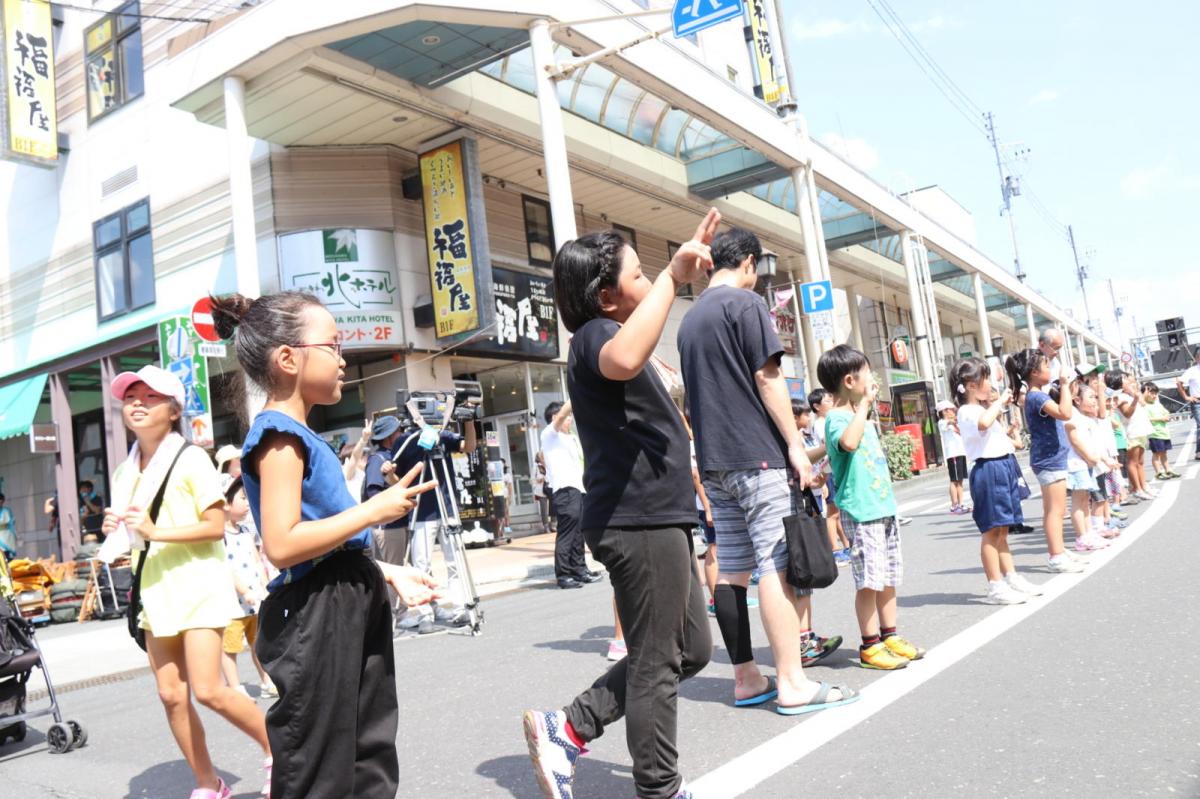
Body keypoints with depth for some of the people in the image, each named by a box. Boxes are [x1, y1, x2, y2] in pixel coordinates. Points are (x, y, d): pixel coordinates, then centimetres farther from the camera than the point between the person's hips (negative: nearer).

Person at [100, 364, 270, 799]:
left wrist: (155, 531, -22)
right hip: (154, 587, 7)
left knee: (208, 690, -12)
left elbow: (216, 526, -14)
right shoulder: (125, 472, 11)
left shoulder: (190, 458, -9)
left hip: (198, 583, -7)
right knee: (171, 695, 6)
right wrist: (116, 530, 1)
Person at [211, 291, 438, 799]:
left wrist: (387, 573, 16)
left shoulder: (298, 434, 15)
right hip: (315, 617, -10)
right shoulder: (279, 434, -15)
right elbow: (282, 545, -25)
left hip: (350, 610, 10)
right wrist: (375, 510, -19)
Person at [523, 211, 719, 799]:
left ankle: (567, 728, 22)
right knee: (657, 665, 1)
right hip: (641, 522, -11)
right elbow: (624, 360, -38)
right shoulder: (596, 334, -14)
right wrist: (671, 277, -33)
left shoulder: (605, 335, 19)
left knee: (691, 649, 18)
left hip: (656, 519, 11)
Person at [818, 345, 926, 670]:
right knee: (868, 581, -4)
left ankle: (890, 635, 24)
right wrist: (864, 404, -26)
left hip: (883, 507, 9)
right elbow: (849, 441, -37)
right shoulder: (837, 418, -14)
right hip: (861, 512, -9)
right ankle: (870, 646, 5)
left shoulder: (863, 418, 17)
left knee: (888, 577, 14)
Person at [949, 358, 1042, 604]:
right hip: (988, 470, -10)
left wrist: (999, 408, 22)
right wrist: (999, 403, -20)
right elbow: (983, 424, -36)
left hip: (1004, 467, 10)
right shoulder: (967, 412, -13)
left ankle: (1011, 578, 20)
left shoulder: (986, 409, 18)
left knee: (1002, 530, 14)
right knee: (991, 531, -5)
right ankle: (995, 587, -2)